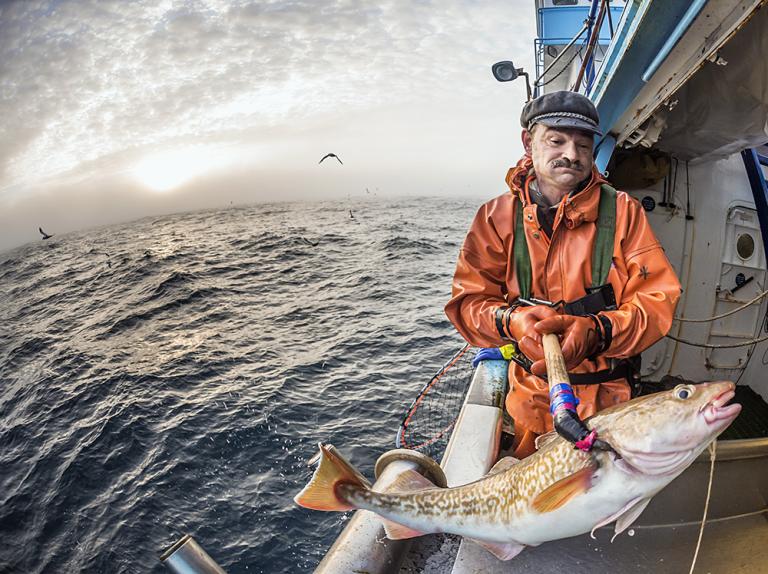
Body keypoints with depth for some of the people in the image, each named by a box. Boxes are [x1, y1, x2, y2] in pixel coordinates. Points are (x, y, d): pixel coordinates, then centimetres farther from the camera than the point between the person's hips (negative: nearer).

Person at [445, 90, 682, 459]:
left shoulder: (623, 211, -7)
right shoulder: (497, 216, -5)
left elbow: (658, 299, -11)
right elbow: (468, 300, -8)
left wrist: (596, 332, -30)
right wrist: (511, 321, -30)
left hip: (606, 396, 0)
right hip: (528, 396, 1)